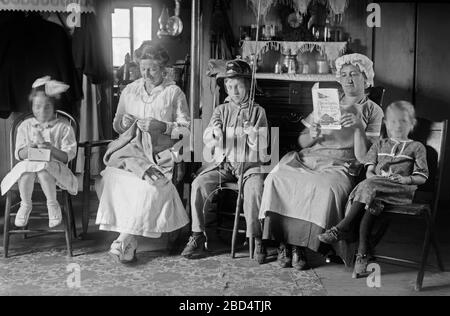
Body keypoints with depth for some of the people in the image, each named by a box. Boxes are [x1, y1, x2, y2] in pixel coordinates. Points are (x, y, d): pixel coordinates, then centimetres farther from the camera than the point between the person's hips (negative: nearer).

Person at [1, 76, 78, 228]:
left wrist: (50, 148, -20)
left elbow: (68, 156, -4)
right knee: (27, 167, -34)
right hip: (28, 164, 2)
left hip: (54, 166, -2)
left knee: (42, 167, -36)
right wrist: (30, 146, -14)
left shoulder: (63, 127, 3)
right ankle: (25, 205, -11)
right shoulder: (25, 126, 11)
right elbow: (19, 155, 7)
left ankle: (52, 204, -15)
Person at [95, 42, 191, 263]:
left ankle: (124, 240, -22)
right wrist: (124, 123, 0)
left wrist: (161, 126, -12)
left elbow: (186, 130, 4)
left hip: (159, 152, -2)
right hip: (130, 148, 3)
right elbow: (116, 126, 23)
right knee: (113, 177, -30)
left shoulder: (174, 93, 7)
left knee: (150, 186, -33)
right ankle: (129, 241, -25)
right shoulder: (129, 91, 17)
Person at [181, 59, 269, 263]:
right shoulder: (221, 110, 11)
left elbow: (261, 146, -4)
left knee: (254, 188, -33)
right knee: (198, 184, -22)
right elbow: (208, 142, -2)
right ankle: (198, 236, -11)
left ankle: (256, 238, -20)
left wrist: (253, 136, -27)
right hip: (223, 164, 2)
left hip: (249, 164, -2)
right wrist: (214, 134, -26)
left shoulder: (257, 111, 5)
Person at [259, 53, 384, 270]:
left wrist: (359, 127, -15)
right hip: (308, 158, 3)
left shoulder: (373, 111, 11)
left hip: (339, 165, -3)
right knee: (277, 178, -28)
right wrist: (312, 136, -4)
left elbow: (363, 157, 0)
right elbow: (302, 141, 19)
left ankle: (300, 245, -23)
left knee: (326, 188, -38)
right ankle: (283, 242, -21)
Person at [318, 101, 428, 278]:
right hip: (376, 185, 3)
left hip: (402, 190, -3)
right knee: (372, 203, -33)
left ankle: (342, 228, -32)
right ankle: (363, 251, -38)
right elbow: (369, 171, 20)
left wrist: (405, 179, -10)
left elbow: (422, 177, 9)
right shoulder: (379, 145, 28)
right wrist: (372, 175, -4)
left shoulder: (417, 147, 17)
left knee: (369, 186, -33)